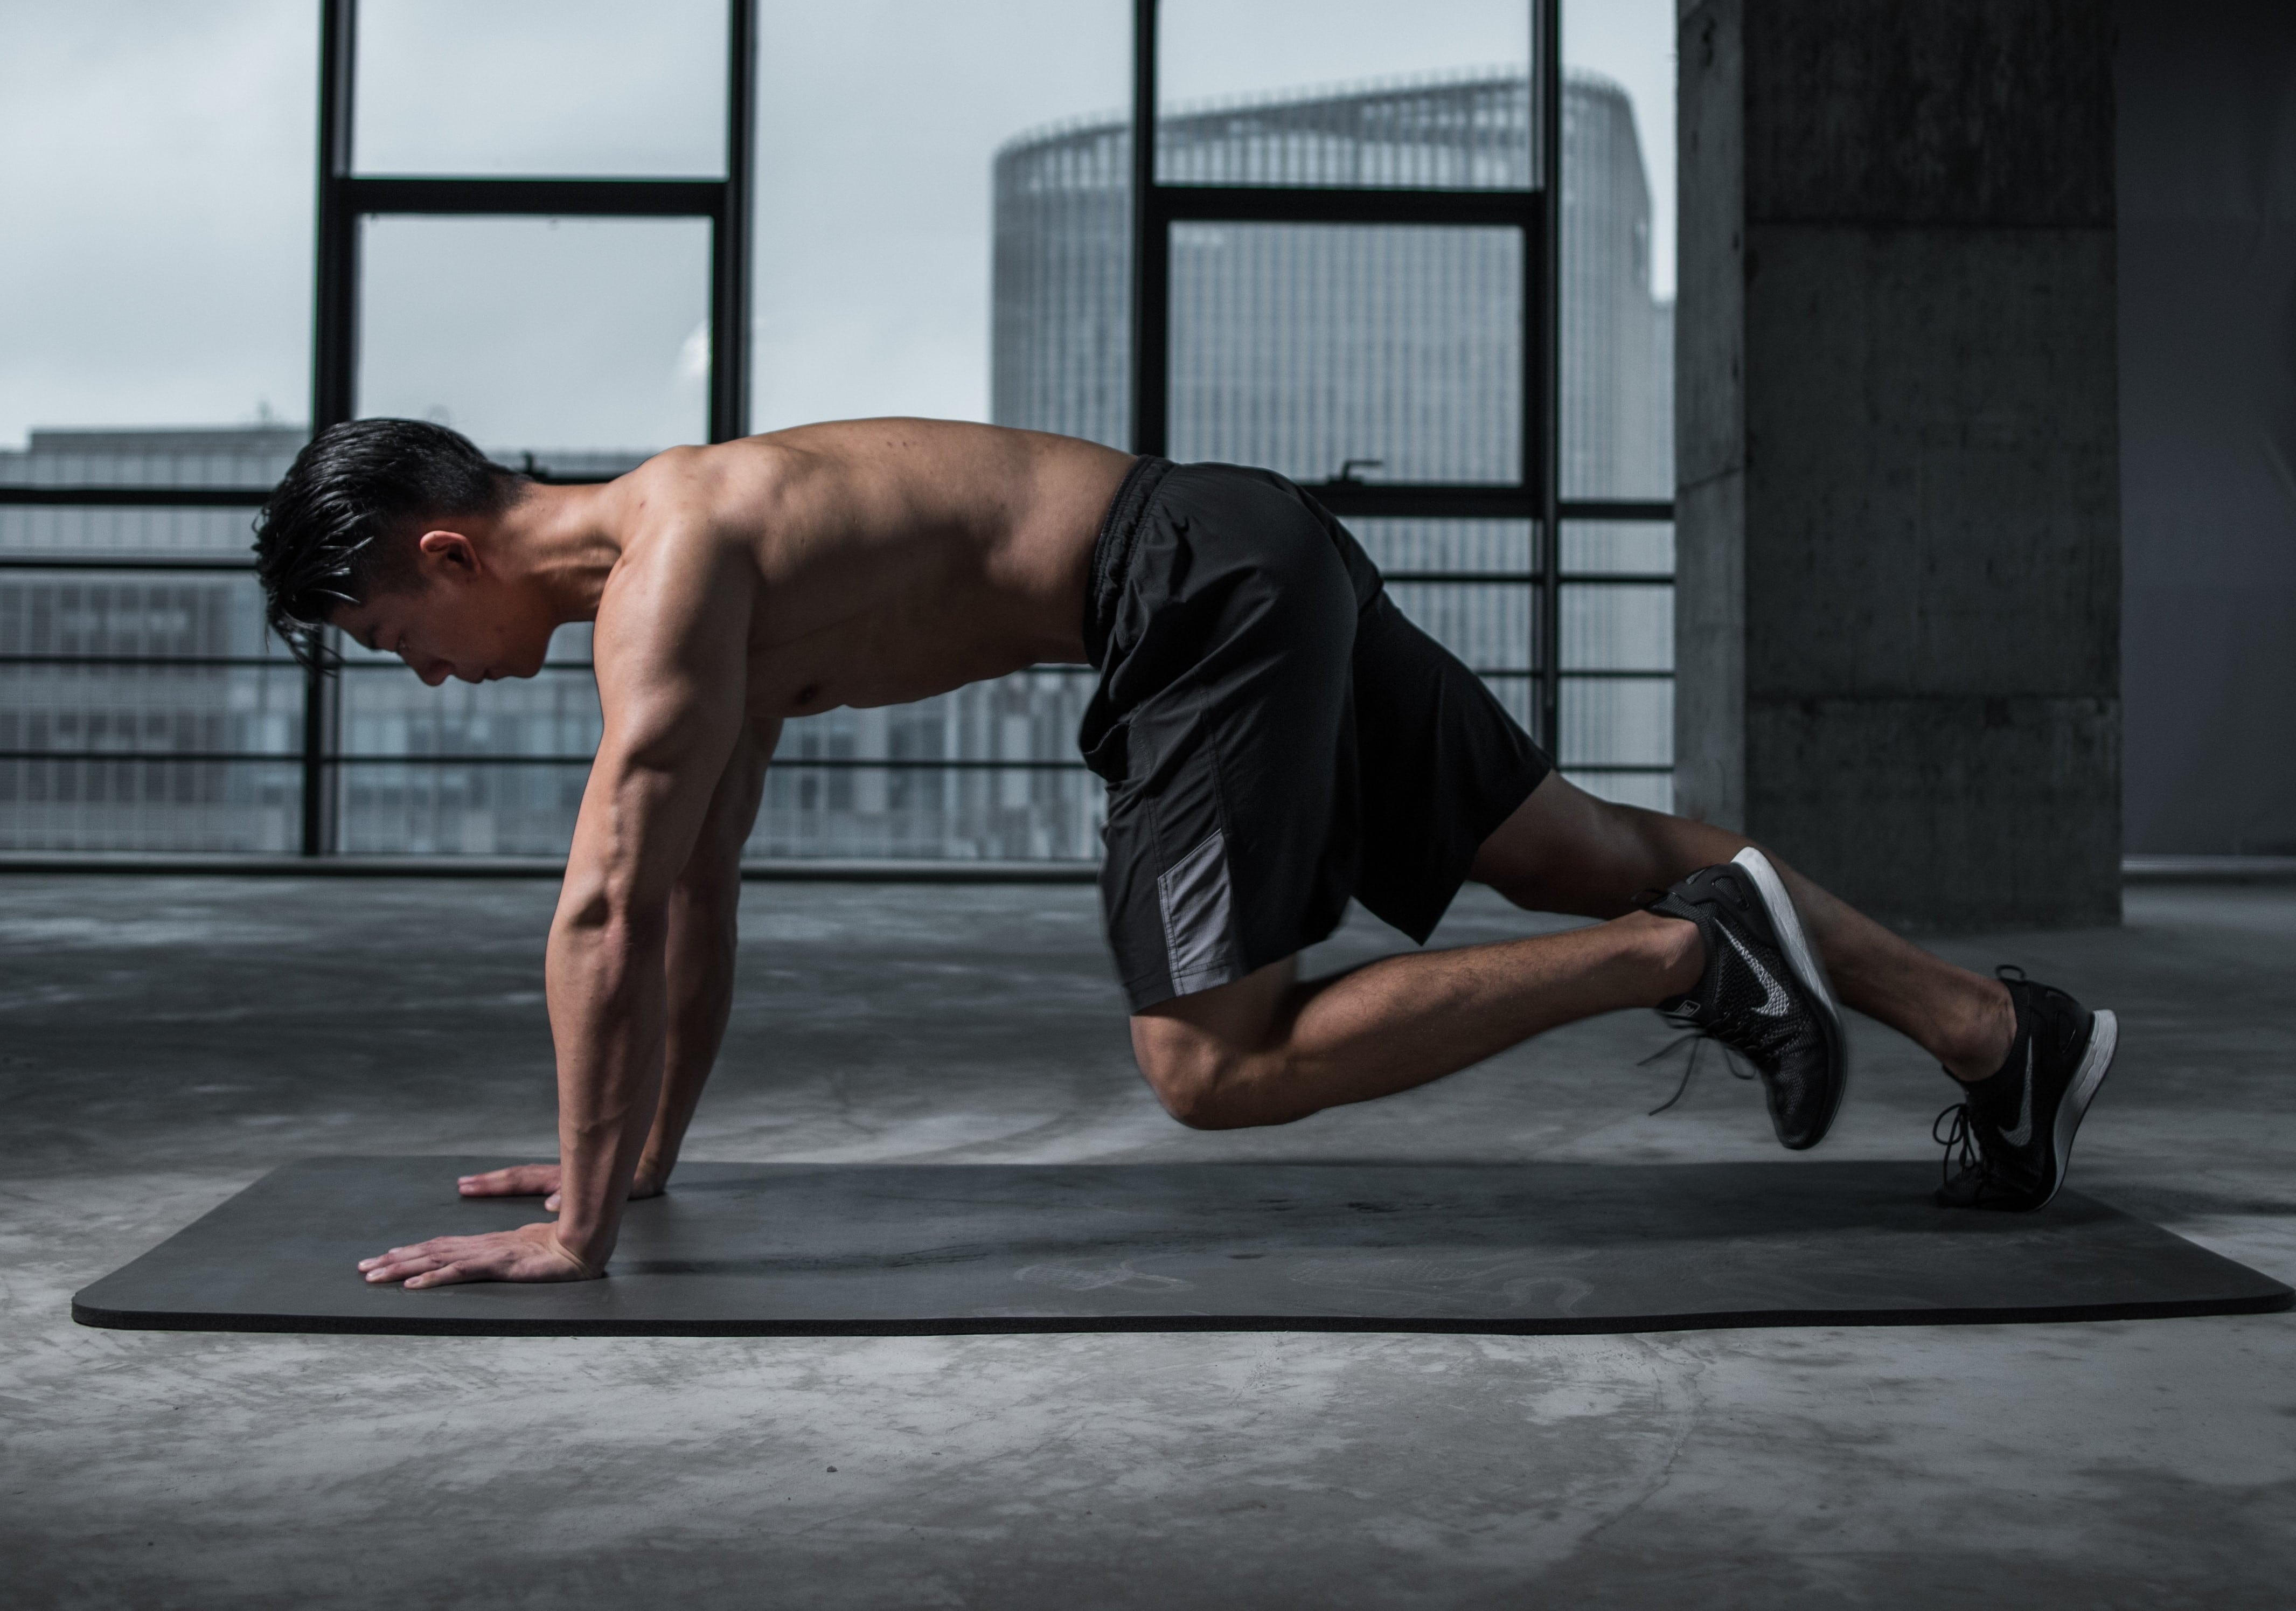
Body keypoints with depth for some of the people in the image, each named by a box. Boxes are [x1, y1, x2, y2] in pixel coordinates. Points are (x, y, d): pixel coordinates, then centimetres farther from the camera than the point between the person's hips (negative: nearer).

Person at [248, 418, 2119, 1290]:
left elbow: (609, 910, -20)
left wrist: (577, 1228, -14)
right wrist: (646, 1151, 25)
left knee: (1215, 1069, -8)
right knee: (1586, 847, 12)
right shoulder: (681, 562, 17)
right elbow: (699, 892, 23)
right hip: (1256, 569, 10)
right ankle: (2006, 1027, 18)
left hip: (1211, 591, -10)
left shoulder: (667, 565, -13)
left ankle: (1691, 951, -5)